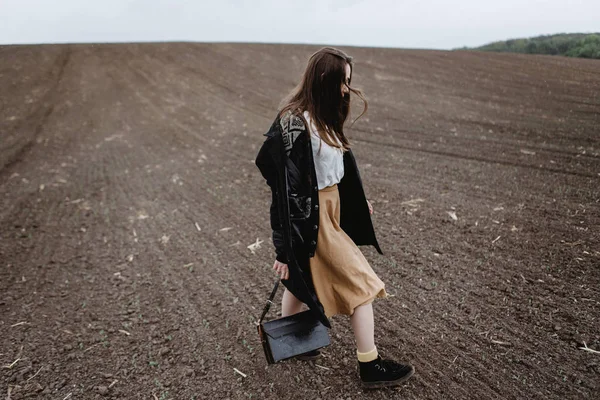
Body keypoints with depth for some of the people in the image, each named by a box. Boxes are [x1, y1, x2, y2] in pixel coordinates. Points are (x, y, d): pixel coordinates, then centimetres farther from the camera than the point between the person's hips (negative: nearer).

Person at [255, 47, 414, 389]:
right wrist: (285, 248, -19)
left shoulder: (322, 116, 4)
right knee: (361, 282, 2)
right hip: (310, 217, -9)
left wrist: (358, 200, 24)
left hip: (330, 205, 9)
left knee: (303, 276, 22)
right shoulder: (296, 126, -24)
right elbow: (287, 189, -23)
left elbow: (340, 159, 16)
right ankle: (371, 366, 19)